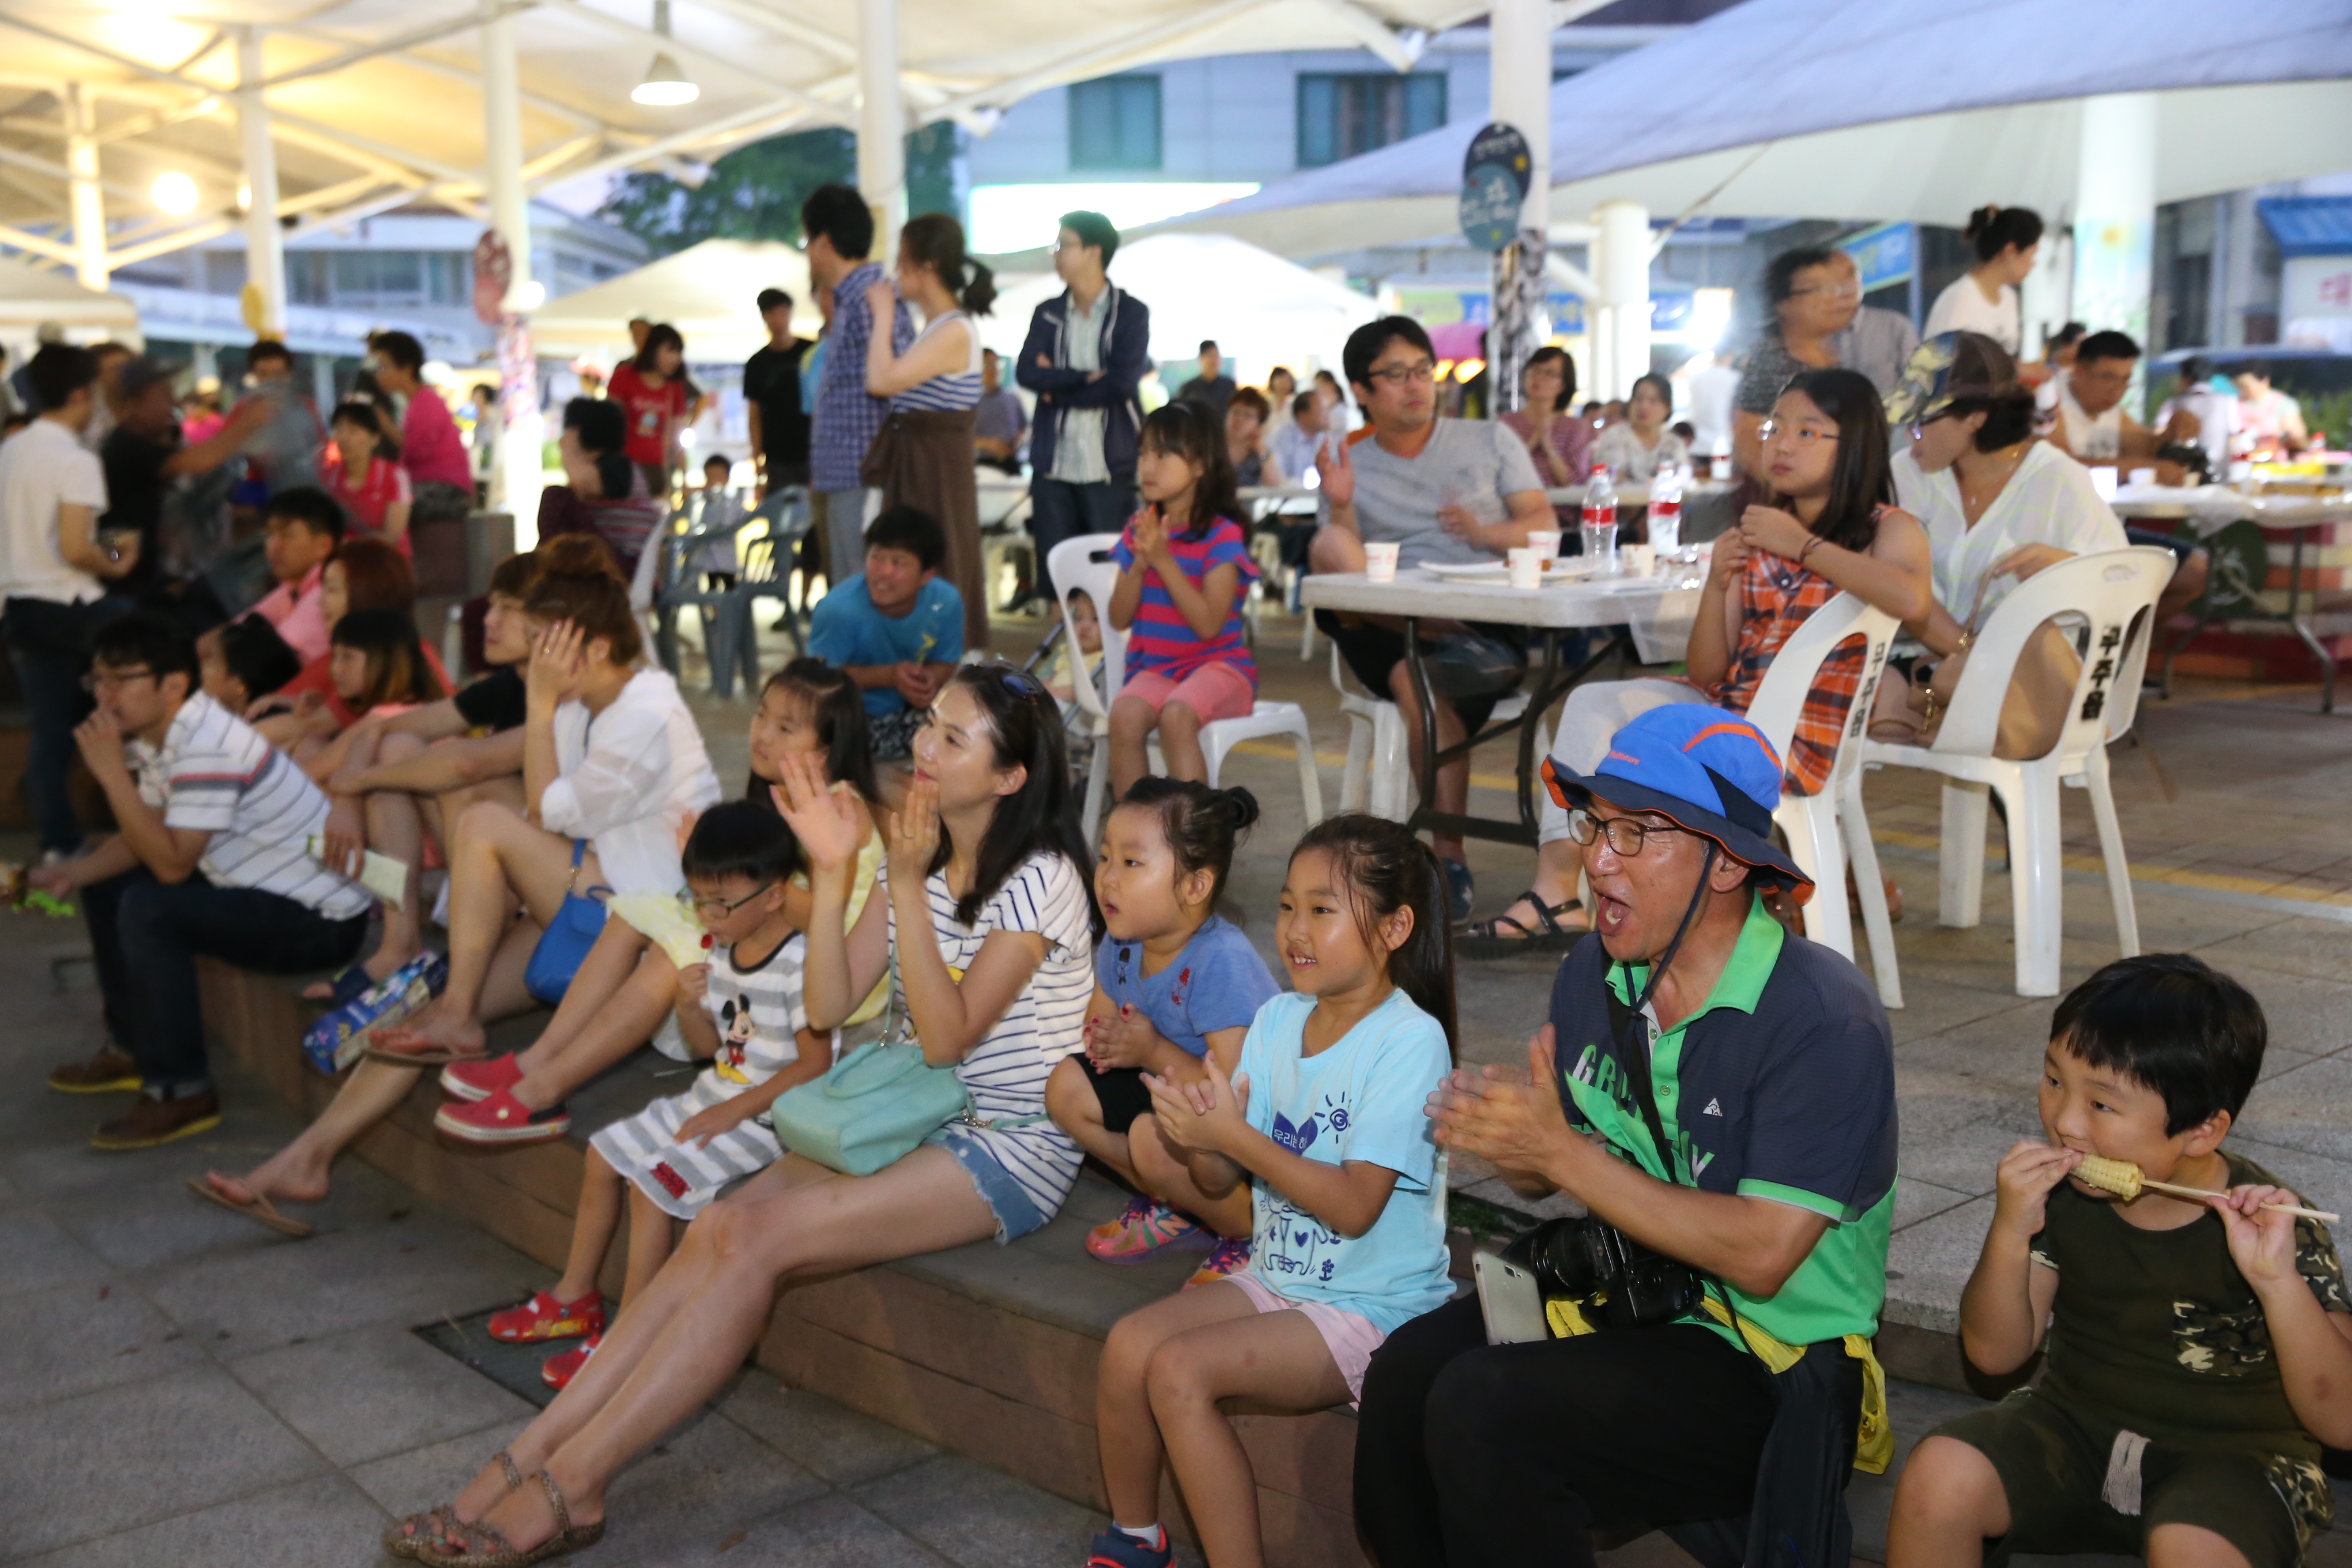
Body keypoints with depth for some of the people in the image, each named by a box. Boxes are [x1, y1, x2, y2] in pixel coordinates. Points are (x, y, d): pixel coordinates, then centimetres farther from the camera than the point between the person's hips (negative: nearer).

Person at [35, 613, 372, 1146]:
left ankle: (179, 1092, -16)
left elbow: (171, 864, -28)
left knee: (148, 910, -27)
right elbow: (141, 839, 10)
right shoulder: (155, 737, 5)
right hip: (267, 893, 11)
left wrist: (112, 773, -26)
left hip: (323, 921, -11)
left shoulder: (207, 747, -25)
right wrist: (70, 875, -6)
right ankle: (132, 1048, 29)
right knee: (106, 885, 17)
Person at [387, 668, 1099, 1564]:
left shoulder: (1039, 878, -13)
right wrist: (831, 873, -7)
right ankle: (527, 1460, -17)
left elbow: (946, 1037, -20)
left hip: (1009, 1150, -7)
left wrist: (908, 886, -24)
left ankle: (569, 1483, -18)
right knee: (718, 1228, -16)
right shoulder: (921, 855, 9)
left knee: (756, 1238, -23)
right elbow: (828, 1008, 3)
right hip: (911, 1119, 7)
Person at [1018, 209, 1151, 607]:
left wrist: (1057, 387, -6)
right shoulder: (1048, 314, 12)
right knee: (1054, 574, 5)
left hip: (1109, 467, -4)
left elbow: (1122, 381, -13)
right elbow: (1026, 372, -4)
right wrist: (1085, 377, -14)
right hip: (1053, 465, 4)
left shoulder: (1131, 313, 1)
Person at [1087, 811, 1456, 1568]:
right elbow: (1220, 1182, 7)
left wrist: (1236, 1136, -24)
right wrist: (1200, 1136, -16)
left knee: (1179, 1368, -23)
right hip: (1275, 1277, 7)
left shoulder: (1410, 1041, -16)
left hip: (1372, 1306, -7)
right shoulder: (1276, 1020, 5)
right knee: (1129, 1343, -13)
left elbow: (1354, 1205, -22)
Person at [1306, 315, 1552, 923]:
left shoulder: (1490, 441, 20)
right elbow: (1344, 568, 5)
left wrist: (1485, 532, -11)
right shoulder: (1348, 468, 18)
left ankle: (1449, 858, -32)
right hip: (1391, 622, 1)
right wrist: (1341, 509, -14)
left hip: (1490, 614, -1)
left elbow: (1544, 526, 9)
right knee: (1326, 547, -30)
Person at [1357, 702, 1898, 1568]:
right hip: (1624, 1298, 6)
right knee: (1406, 1369, -21)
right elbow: (1550, 1172, 12)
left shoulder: (1825, 1018, -18)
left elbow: (1761, 1256, -24)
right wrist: (1499, 1133, -13)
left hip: (1772, 1367, -6)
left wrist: (1559, 1151, -23)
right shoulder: (1595, 972, 3)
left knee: (1481, 1409, -27)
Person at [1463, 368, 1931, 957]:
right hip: (1726, 705, 7)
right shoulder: (1759, 536, 12)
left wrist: (1802, 544, -22)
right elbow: (1707, 671, 7)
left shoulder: (1887, 528, -4)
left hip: (1801, 736, -7)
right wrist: (1717, 582, -9)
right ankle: (1556, 884, -18)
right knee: (1592, 703, -9)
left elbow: (1913, 599, -31)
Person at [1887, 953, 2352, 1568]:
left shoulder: (2269, 1225, -17)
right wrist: (2009, 1234, -23)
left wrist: (2279, 1281, -36)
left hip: (2230, 1455, -3)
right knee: (1939, 1474, -23)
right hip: (2077, 1422, 3)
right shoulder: (2059, 1192, -9)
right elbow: (1996, 1353, -5)